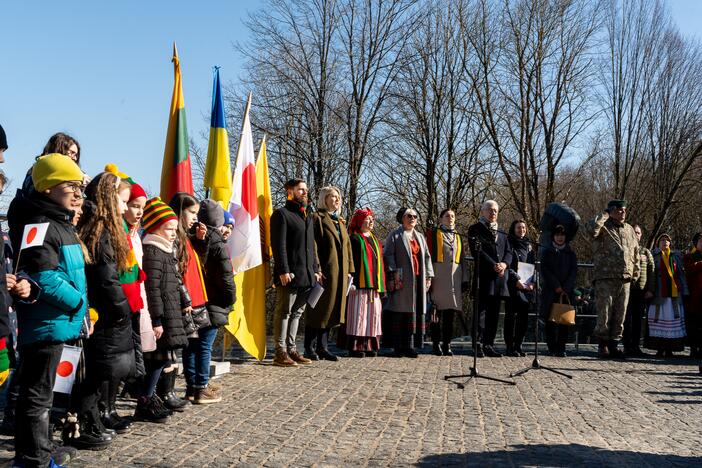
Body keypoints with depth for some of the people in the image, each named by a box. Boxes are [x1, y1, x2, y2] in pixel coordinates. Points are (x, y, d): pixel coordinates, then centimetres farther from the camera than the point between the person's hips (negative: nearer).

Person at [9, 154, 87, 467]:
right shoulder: (40, 226, -16)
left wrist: (83, 310, 13)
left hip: (61, 324, 10)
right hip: (45, 325, -10)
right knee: (37, 397, -1)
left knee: (40, 396, 19)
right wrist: (79, 303, -15)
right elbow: (44, 278, -25)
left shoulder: (63, 225, 16)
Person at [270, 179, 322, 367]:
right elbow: (279, 245, -12)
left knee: (297, 313, 12)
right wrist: (283, 271, -18)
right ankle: (280, 352, 1)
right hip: (289, 274, -8)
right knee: (284, 312, -3)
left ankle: (291, 349, 19)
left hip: (307, 274, 8)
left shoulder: (308, 216, 22)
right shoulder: (281, 214, -4)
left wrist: (316, 269, 16)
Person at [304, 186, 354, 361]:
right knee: (318, 309, -3)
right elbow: (313, 246, -11)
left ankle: (322, 347, 16)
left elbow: (347, 246, 20)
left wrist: (349, 269, 12)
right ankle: (310, 348, 4)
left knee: (331, 310, 9)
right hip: (325, 272, -7)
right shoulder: (317, 218, -3)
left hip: (340, 273, 7)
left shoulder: (341, 222, 20)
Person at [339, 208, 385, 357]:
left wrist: (381, 285, 16)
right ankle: (355, 346, -3)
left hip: (374, 285, 7)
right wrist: (351, 281, -19)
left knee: (373, 315, 6)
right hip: (359, 284, -7)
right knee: (358, 314, -7)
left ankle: (370, 345, 12)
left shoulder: (375, 240, 20)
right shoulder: (354, 239, -2)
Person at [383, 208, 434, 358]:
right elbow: (388, 255, -6)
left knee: (416, 310, 1)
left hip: (418, 279, 6)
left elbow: (427, 257, 20)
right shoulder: (394, 236, 3)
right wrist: (393, 275, -16)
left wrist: (428, 276, 11)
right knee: (399, 311, -5)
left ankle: (409, 345, 5)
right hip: (401, 279, -5)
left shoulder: (420, 237, 22)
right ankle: (398, 346, -1)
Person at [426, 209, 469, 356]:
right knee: (437, 312, -4)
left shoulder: (458, 237, 20)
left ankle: (447, 344, 7)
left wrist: (464, 279, 10)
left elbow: (462, 259, 18)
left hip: (455, 277, 4)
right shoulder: (433, 234, 6)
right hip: (438, 276, -4)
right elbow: (428, 254, -2)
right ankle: (436, 344, 2)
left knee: (450, 312, 3)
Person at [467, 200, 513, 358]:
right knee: (481, 311, -8)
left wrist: (504, 264, -7)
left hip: (500, 277, 6)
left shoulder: (501, 233, 23)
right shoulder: (476, 229, 2)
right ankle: (478, 344, -6)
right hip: (483, 276, -6)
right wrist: (493, 265, -17)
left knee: (494, 313, 7)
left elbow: (508, 252, 14)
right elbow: (477, 251, -10)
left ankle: (489, 345, 10)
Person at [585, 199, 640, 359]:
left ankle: (614, 344, 17)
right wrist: (605, 215, -12)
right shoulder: (603, 227, -1)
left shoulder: (629, 230, 17)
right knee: (604, 313, -4)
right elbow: (591, 228, -26)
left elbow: (636, 254, 23)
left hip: (625, 280, 6)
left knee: (620, 314, 8)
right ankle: (603, 344, 7)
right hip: (605, 278, -5)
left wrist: (635, 274, 14)